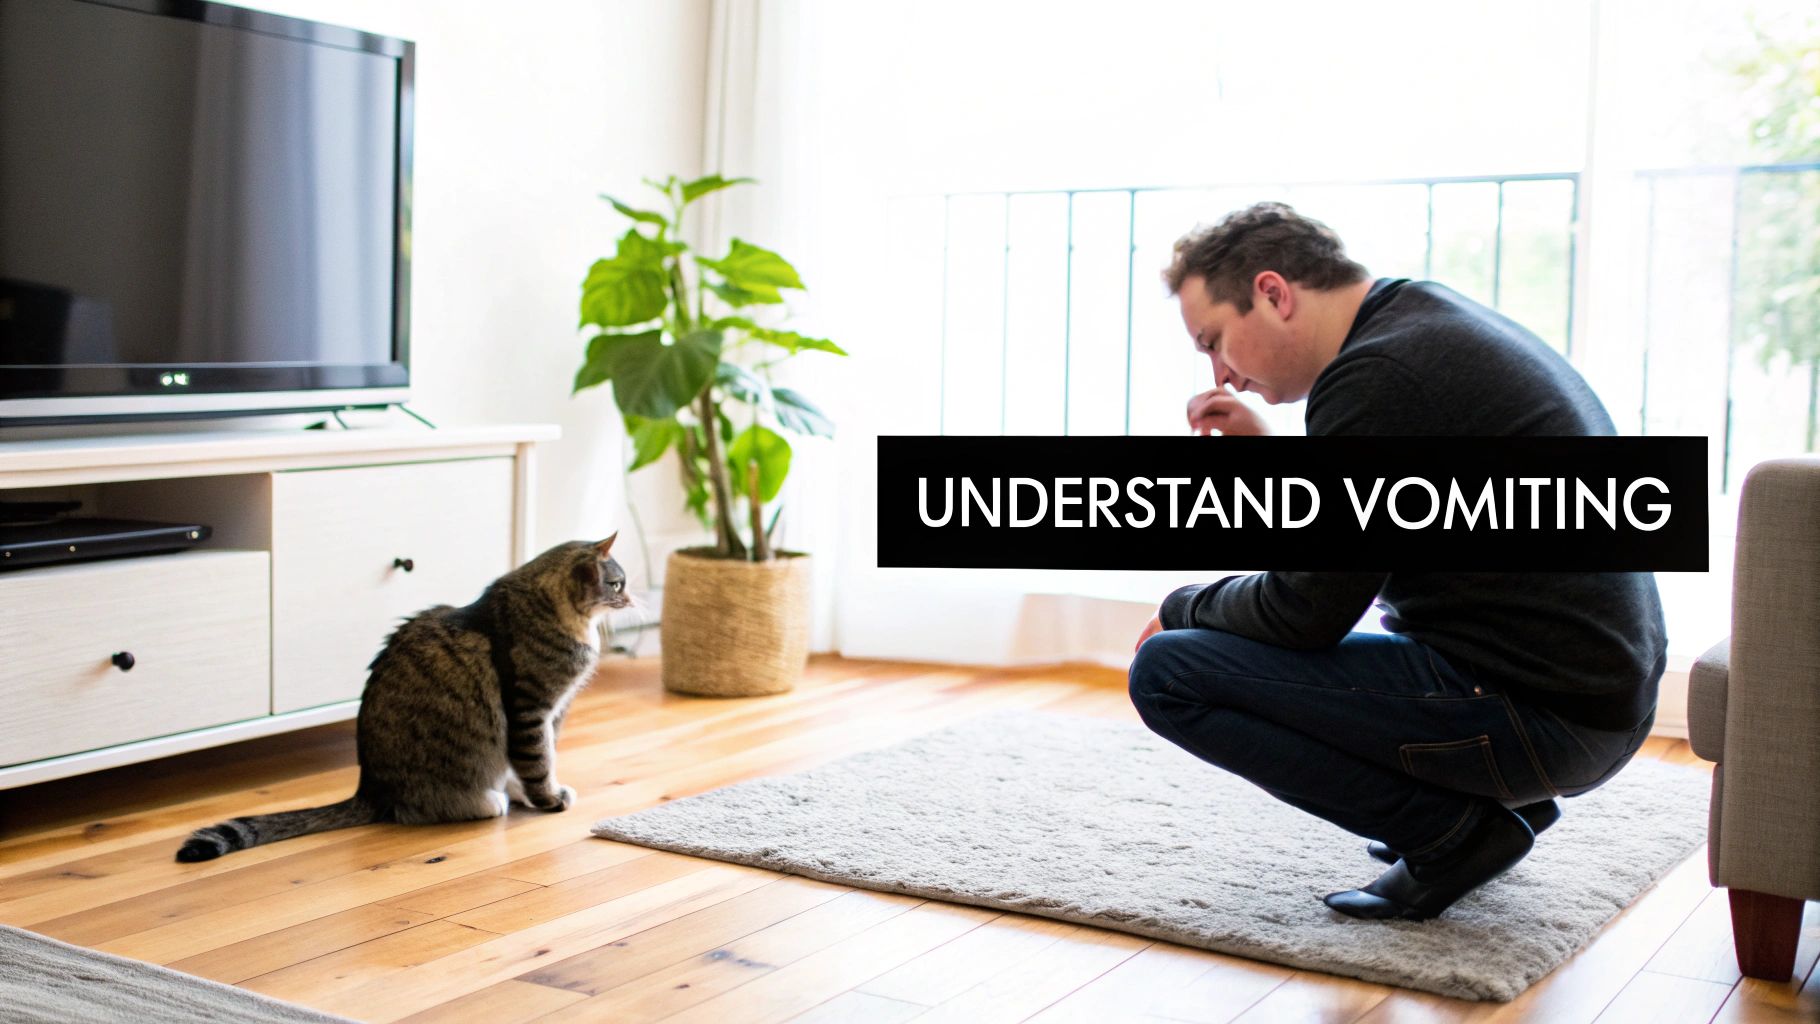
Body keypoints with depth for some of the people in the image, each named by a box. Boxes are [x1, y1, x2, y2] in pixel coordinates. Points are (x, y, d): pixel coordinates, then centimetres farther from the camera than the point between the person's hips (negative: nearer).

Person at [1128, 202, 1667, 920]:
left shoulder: (1374, 376, -17)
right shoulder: (1434, 320, 14)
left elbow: (1307, 613, -14)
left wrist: (1183, 609, 5)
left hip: (1534, 714, -10)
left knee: (1166, 673, -12)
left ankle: (1450, 828, -7)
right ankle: (1505, 801, 18)